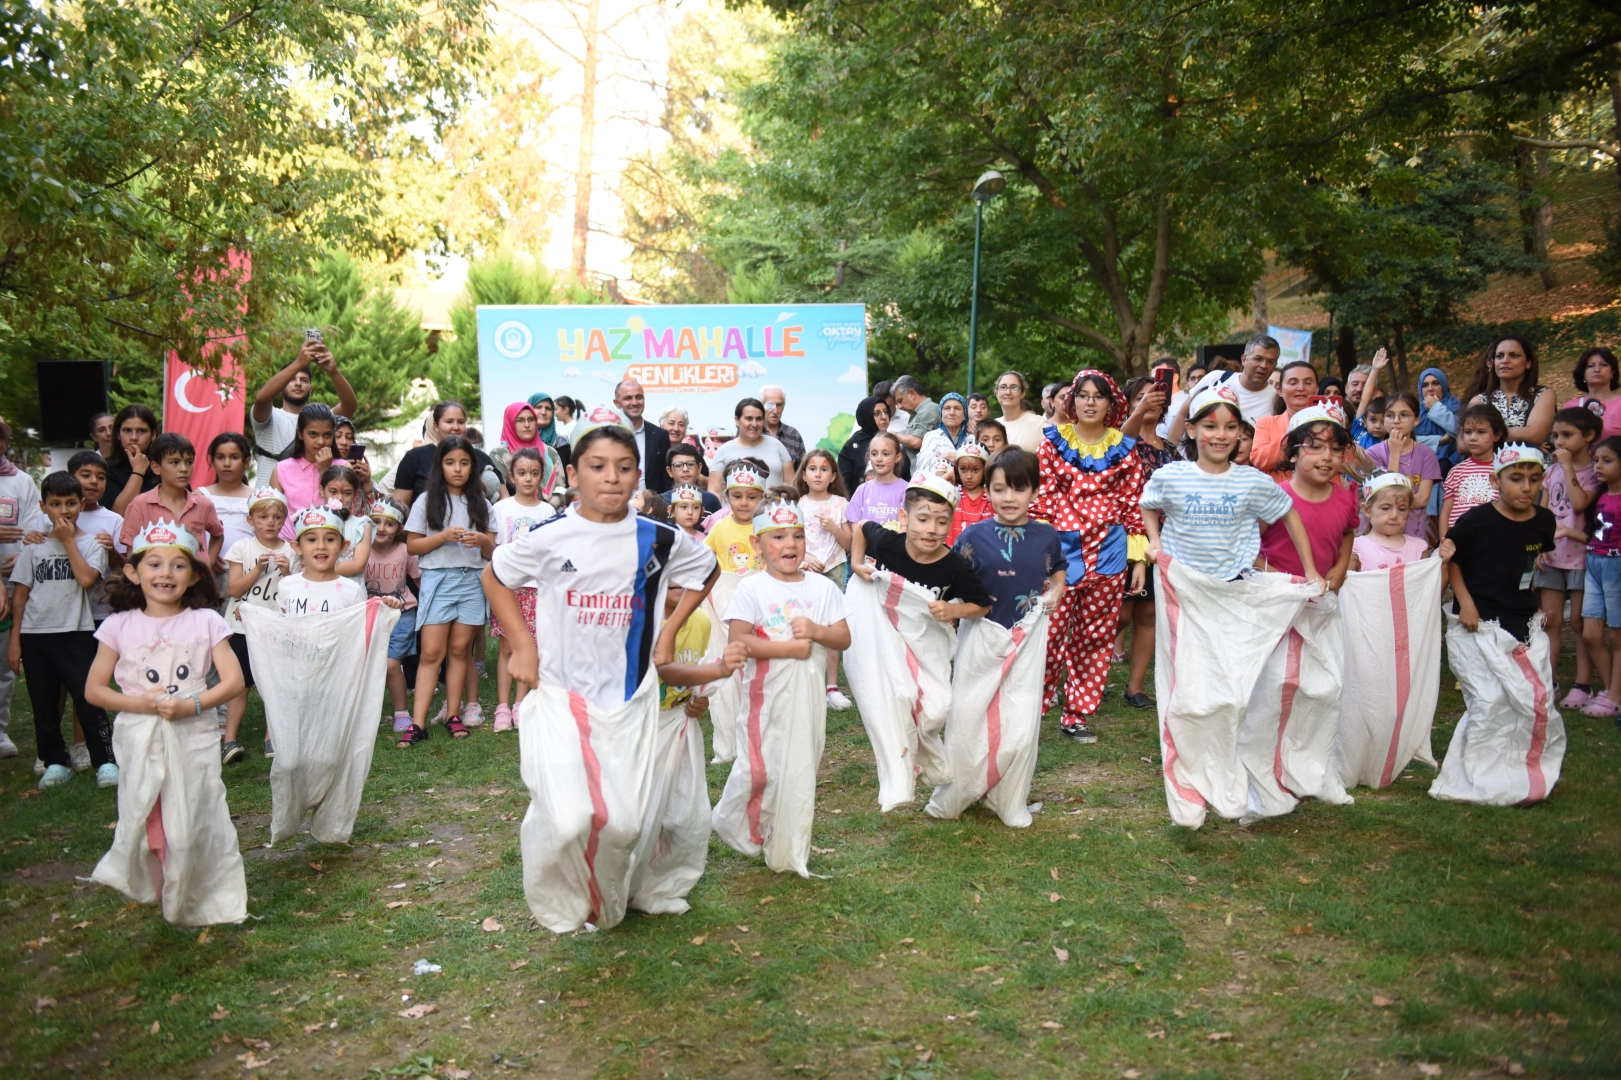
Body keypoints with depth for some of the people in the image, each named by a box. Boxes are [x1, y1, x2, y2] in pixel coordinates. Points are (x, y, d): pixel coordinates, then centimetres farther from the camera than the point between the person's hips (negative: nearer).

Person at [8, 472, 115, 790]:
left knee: (87, 699, -7)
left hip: (75, 633, -3)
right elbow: (20, 593, 9)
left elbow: (87, 579, -18)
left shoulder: (91, 543, 1)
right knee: (43, 704, 9)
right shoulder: (34, 546, 8)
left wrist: (68, 539, -10)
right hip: (35, 634, 3)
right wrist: (14, 639, 4)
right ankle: (56, 762, 20)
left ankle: (105, 761, 1)